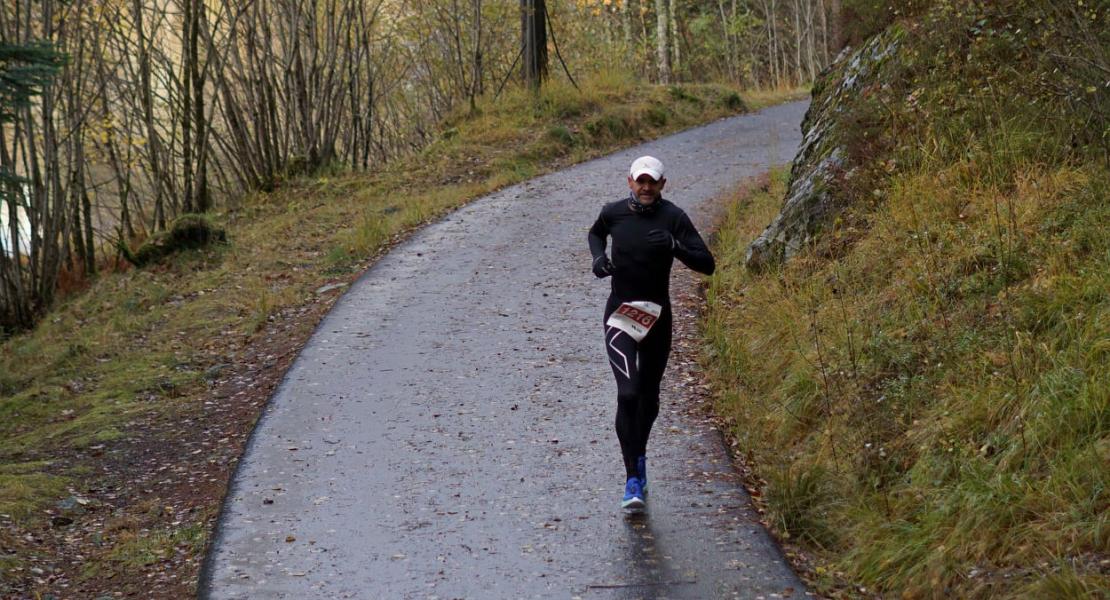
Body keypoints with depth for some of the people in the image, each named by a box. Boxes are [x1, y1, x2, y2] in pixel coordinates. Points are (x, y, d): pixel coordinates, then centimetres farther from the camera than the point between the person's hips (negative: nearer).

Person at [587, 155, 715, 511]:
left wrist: (674, 247, -31)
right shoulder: (613, 212, -2)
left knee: (649, 399, 15)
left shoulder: (673, 218, -9)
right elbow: (595, 233, 23)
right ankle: (633, 479, -14)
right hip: (620, 316, -1)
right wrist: (598, 257, 2)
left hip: (657, 318, 1)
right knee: (627, 395, -17)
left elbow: (707, 265, -15)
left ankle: (639, 457, 42)